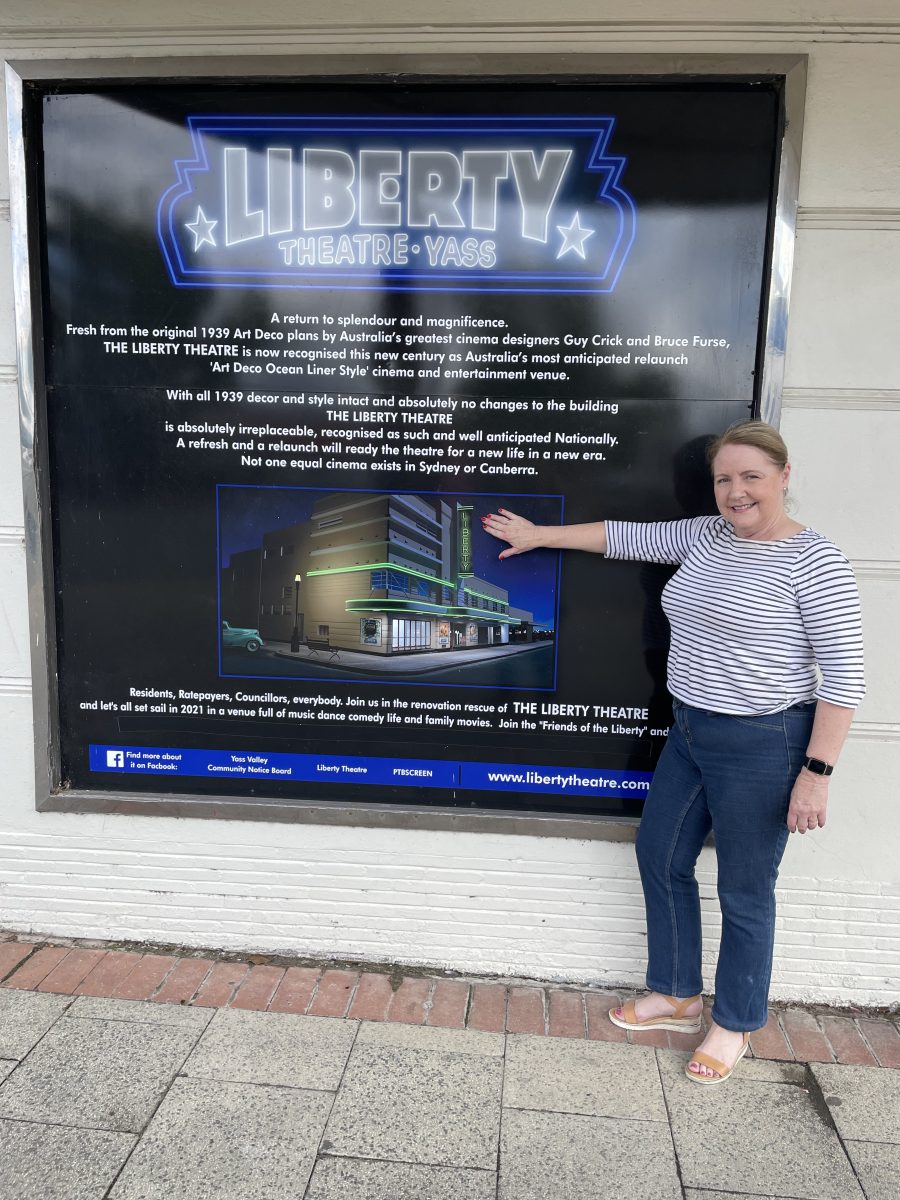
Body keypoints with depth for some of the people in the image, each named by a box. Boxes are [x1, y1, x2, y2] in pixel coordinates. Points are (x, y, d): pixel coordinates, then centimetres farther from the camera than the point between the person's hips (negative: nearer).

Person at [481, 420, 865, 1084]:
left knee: (744, 891, 7)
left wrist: (817, 772, -19)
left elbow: (843, 674, -17)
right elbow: (625, 536, 14)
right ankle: (677, 996, 38)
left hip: (762, 744, -8)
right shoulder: (705, 536, 5)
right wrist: (537, 534, 16)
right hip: (691, 732, 8)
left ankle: (735, 1024, 31)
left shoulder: (814, 562, -16)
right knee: (660, 856, 17)